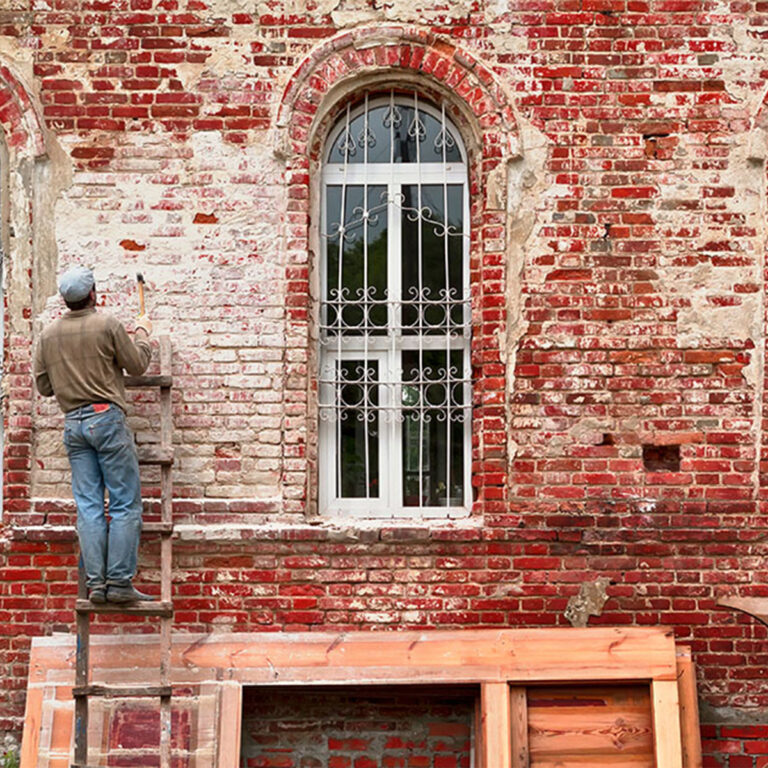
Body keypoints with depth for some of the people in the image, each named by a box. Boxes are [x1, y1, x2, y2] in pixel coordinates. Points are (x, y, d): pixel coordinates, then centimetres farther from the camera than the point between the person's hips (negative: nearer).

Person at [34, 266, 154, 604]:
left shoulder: (48, 335, 7)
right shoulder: (107, 324, -7)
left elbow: (43, 386, 13)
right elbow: (137, 365, 1)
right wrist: (142, 332, 17)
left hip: (72, 423, 5)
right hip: (106, 416, -5)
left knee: (89, 506, 6)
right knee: (125, 503, -1)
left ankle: (95, 583, 4)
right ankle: (119, 582, -5)